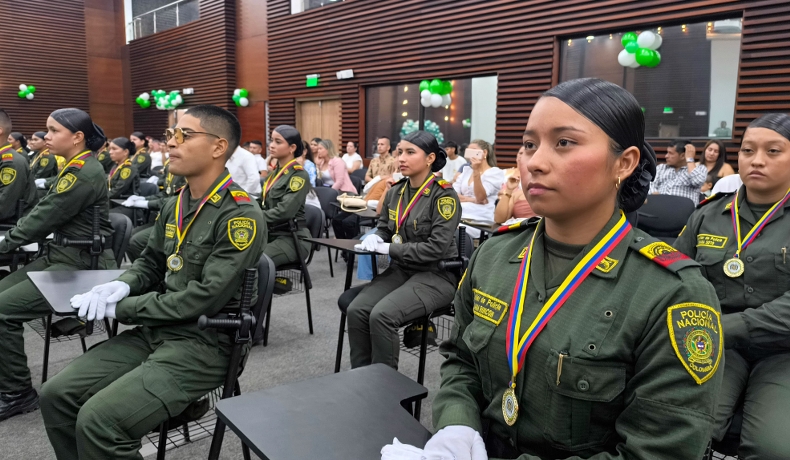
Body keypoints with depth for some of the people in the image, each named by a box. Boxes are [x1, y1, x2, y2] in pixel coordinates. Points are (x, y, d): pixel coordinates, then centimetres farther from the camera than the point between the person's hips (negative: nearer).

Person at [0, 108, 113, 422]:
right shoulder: (75, 168, 12)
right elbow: (44, 213, 17)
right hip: (60, 257, 10)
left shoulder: (84, 173, -19)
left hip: (82, 267, -10)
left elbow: (44, 216, -16)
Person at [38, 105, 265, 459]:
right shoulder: (176, 205, 10)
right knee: (57, 395, 1)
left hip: (202, 343, -8)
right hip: (154, 331, 8)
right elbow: (150, 262, 22)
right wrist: (123, 286, -2)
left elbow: (206, 298, -22)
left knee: (98, 420, -21)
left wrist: (121, 308, -14)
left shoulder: (241, 215, -18)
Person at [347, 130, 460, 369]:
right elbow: (383, 228, 19)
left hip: (435, 274, -6)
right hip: (401, 269, 6)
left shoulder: (444, 195, -12)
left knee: (382, 315, -27)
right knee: (356, 310, -17)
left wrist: (389, 249, -19)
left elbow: (437, 248, -19)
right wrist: (374, 238, -6)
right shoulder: (396, 192, 7)